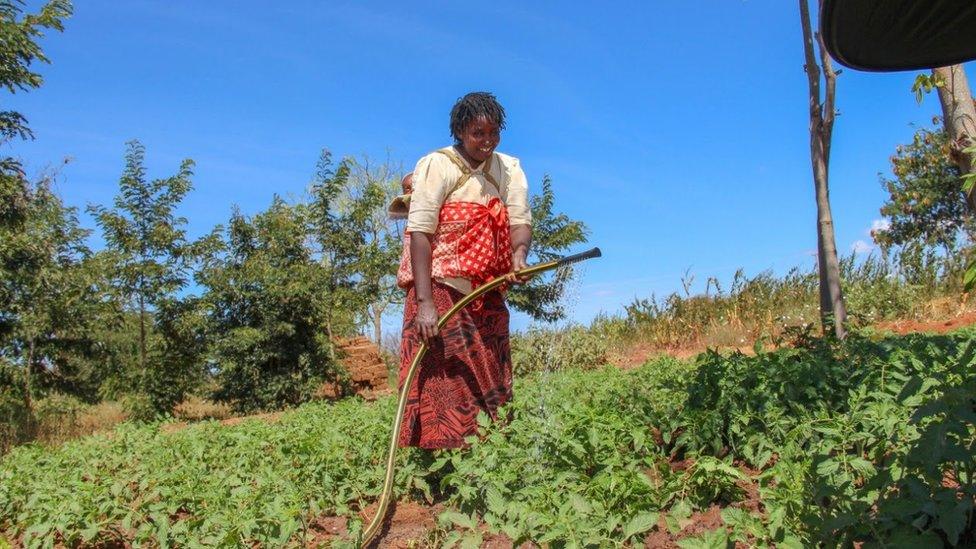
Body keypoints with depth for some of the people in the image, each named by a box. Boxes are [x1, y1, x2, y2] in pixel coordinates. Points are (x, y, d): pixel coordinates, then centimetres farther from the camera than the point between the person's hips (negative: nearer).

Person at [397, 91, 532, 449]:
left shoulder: (509, 168, 9)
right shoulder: (437, 166, -7)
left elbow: (520, 220, 0)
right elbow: (419, 232, -15)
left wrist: (520, 254, -25)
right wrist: (424, 302, -25)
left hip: (488, 296, 6)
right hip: (441, 289, -5)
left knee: (491, 387, 8)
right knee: (441, 390, -10)